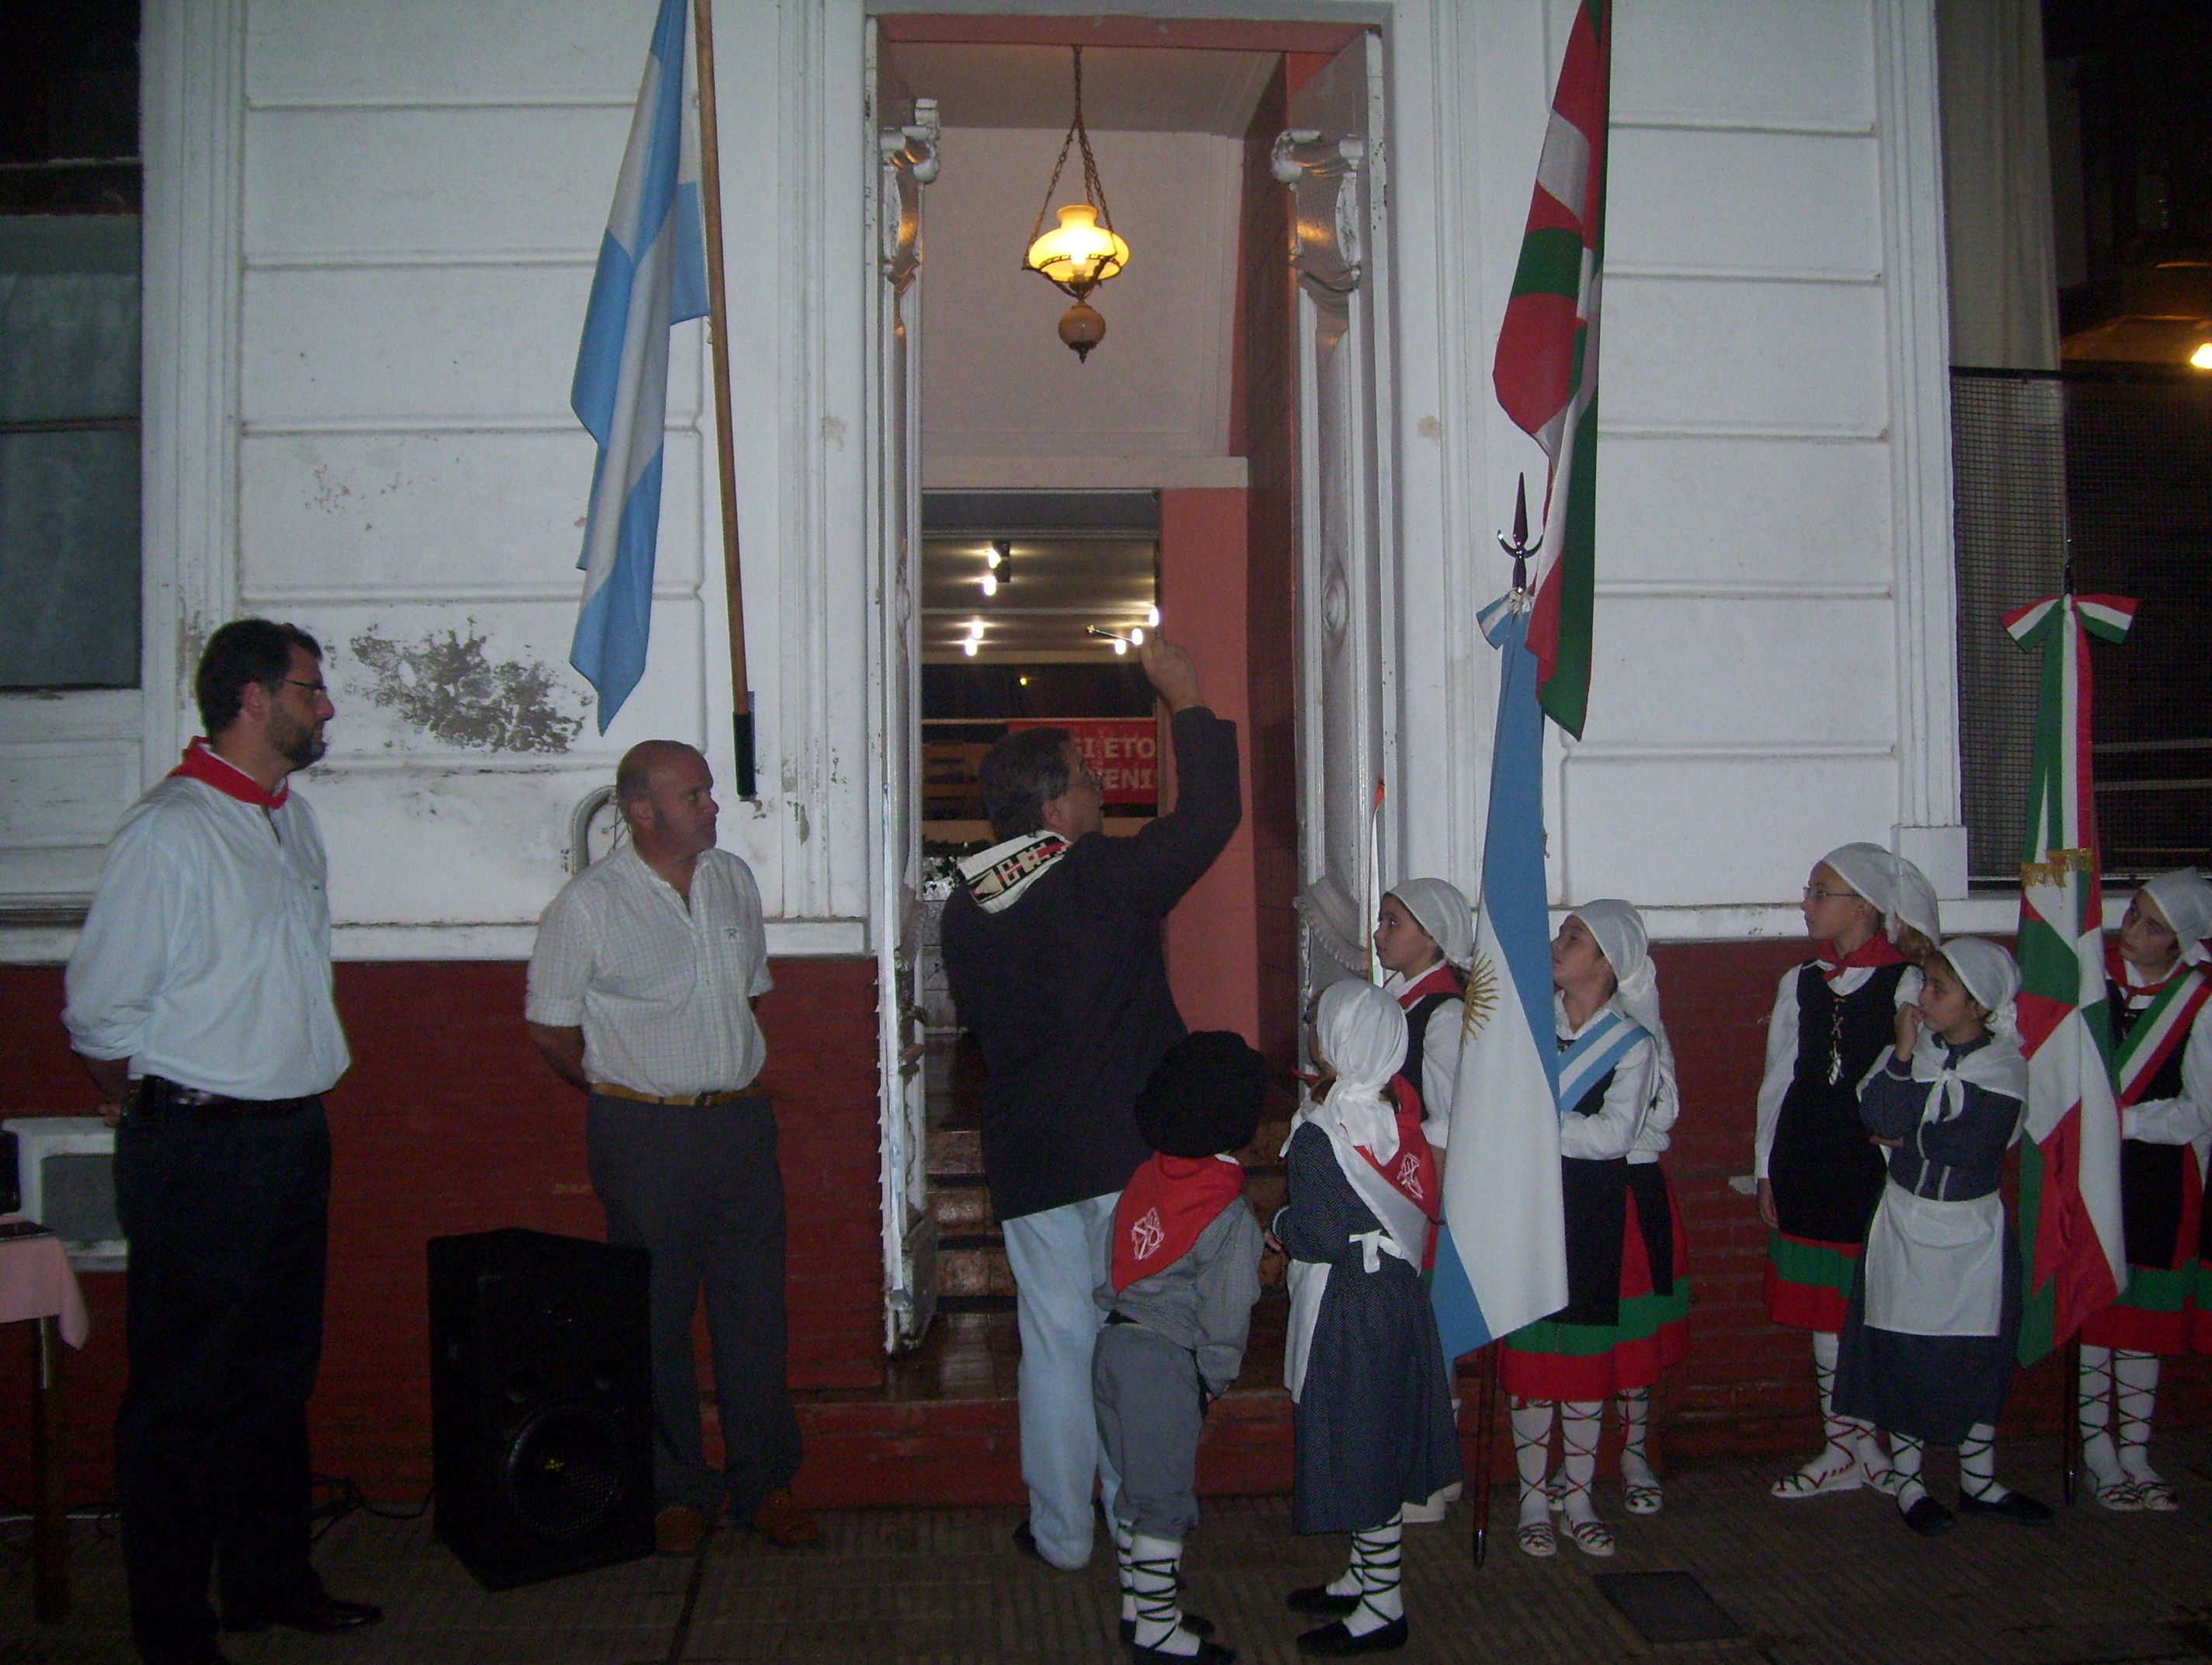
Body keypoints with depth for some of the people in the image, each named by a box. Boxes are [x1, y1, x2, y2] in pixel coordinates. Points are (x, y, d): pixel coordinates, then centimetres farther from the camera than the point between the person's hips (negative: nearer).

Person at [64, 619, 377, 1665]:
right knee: (182, 1393, 4)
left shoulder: (294, 818, 10)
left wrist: (298, 1096, 16)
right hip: (200, 1153, -8)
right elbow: (100, 1009, -12)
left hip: (294, 1137, 8)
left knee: (279, 1374, 18)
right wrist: (157, 1114, 1)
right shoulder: (168, 833, -15)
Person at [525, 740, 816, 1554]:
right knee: (658, 1319, 5)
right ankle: (676, 1492, 20)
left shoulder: (735, 880, 7)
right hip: (645, 1135, -4)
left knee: (756, 1310, 8)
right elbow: (549, 1026, -1)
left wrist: (733, 1082, 11)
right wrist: (623, 1091, 2)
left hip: (740, 1119, 4)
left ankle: (765, 1485, 20)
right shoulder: (589, 902, -8)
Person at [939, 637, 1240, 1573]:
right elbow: (1207, 817, -4)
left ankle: (1060, 1534, 19)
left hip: (1028, 1161, 3)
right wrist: (1187, 701, 4)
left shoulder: (964, 911, 1)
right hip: (1129, 1146, -3)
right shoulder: (1104, 879, -12)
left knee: (1055, 1340, 11)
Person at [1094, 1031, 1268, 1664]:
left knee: (1137, 1484, 19)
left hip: (1114, 1343, 8)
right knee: (1166, 1496, 4)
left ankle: (1138, 1604, 31)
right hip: (1165, 1362, -7)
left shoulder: (1147, 1177, 3)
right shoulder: (1230, 1218, -16)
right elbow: (1225, 1311, -13)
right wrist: (1215, 1379, 2)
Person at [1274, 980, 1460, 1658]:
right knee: (1381, 1441, 18)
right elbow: (1428, 1204, 8)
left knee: (1356, 1448, 3)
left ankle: (1383, 1608, 13)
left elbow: (1318, 1238, -22)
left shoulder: (1319, 1132, -21)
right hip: (1398, 1291, 8)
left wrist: (1277, 1224, -2)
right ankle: (1365, 1577, 32)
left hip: (1346, 1307, -8)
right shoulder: (1400, 1113, 1)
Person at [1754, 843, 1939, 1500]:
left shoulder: (1907, 985, -5)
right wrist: (1766, 1171, 10)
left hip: (1876, 1168, -5)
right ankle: (1842, 1449, 19)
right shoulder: (1800, 983, 10)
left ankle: (1876, 1449, 9)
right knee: (1824, 1313, 9)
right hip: (1806, 1168, 5)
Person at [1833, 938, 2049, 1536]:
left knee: (1982, 1354, 9)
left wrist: (1910, 1137, -11)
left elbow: (1974, 1144, -18)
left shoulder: (2006, 1065, -7)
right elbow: (1880, 1117, -17)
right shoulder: (1914, 1045, -4)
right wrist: (1904, 1052, -20)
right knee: (1904, 1352, 5)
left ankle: (1979, 1480, 25)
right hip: (1906, 1222, 0)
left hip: (1974, 1226, 0)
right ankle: (1908, 1481, 19)